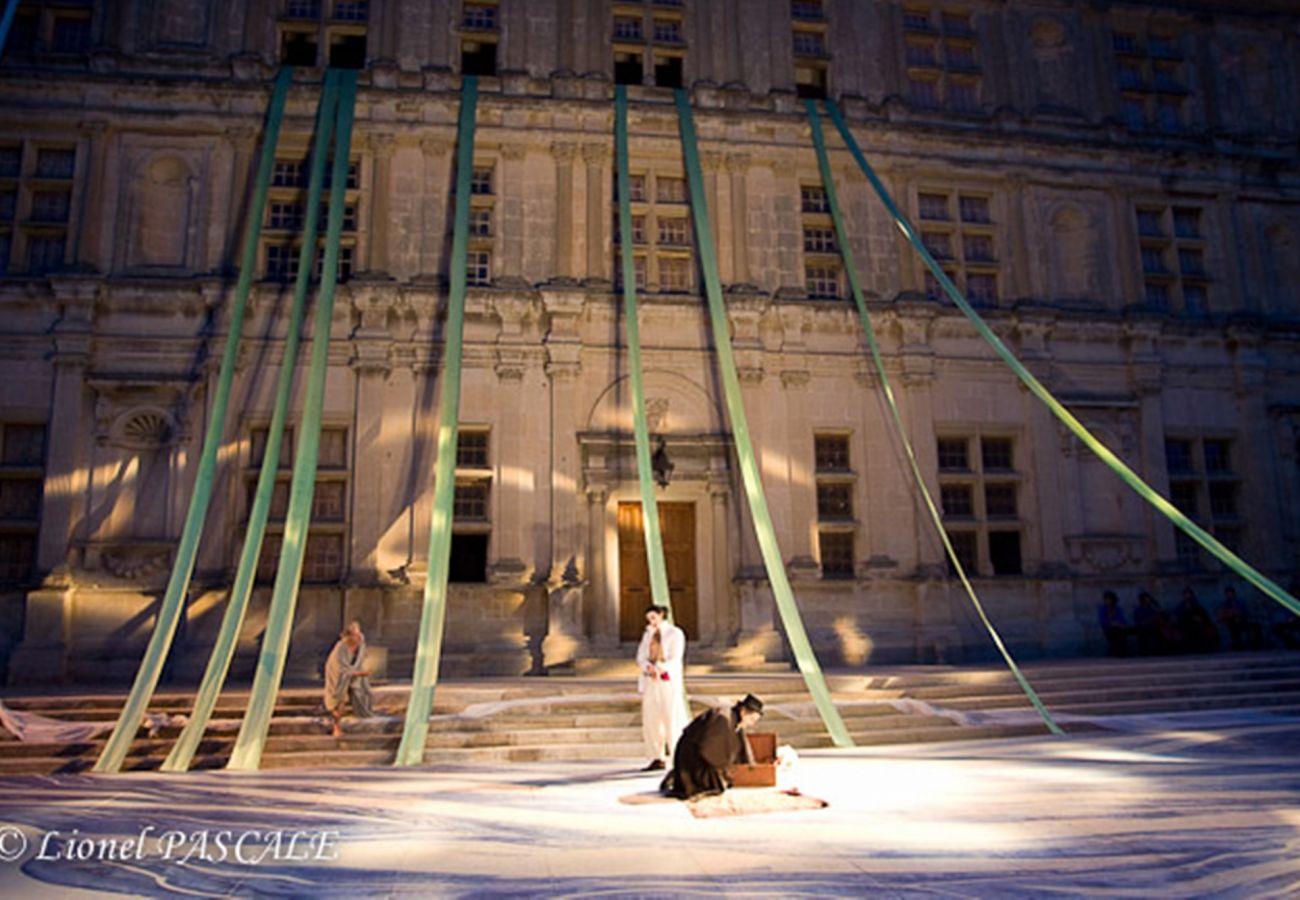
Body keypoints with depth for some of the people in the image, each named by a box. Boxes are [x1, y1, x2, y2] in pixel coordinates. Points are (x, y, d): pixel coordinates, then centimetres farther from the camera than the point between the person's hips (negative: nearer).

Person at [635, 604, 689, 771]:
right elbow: (641, 658, 6)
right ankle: (658, 759, 10)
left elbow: (675, 659, -10)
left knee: (673, 719, -10)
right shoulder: (648, 634, 15)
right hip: (650, 682, 6)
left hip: (669, 681, -5)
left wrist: (659, 669, -25)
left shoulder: (675, 633, -1)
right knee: (650, 720, 3)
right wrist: (649, 668, -15)